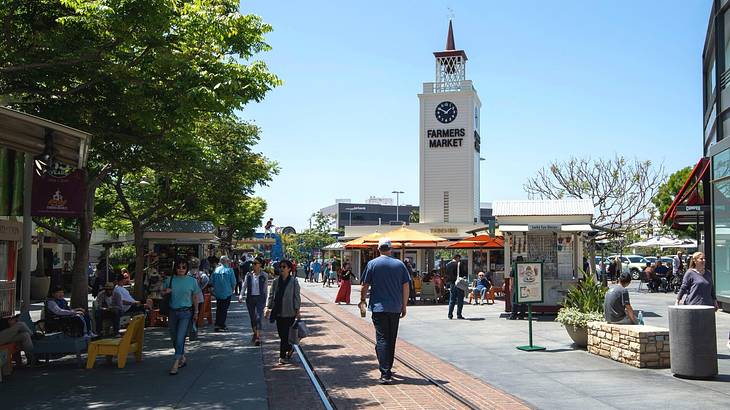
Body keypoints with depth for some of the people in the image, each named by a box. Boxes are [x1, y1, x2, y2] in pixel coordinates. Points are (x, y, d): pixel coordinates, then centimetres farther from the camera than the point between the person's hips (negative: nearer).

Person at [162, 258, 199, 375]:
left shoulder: (192, 281, -2)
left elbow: (195, 297, 5)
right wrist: (166, 292, -10)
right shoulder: (169, 280, 2)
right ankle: (183, 358, 31)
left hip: (186, 312, -3)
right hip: (173, 312, 3)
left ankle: (176, 363, -7)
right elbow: (163, 293, 13)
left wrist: (196, 312, 5)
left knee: (180, 338, -11)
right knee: (174, 338, 12)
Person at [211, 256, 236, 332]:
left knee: (218, 309, 15)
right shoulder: (229, 270, -12)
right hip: (227, 293, -4)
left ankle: (217, 324, 20)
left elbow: (212, 281, 4)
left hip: (217, 293, 4)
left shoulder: (216, 270, -1)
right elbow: (233, 282, -10)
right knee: (224, 309, 2)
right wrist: (232, 289, 9)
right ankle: (221, 325, 1)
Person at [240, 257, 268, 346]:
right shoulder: (249, 275, 3)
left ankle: (258, 338, -18)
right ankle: (255, 333, 33)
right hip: (250, 298, 3)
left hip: (260, 298, -3)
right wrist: (241, 295, -14)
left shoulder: (264, 275, -2)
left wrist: (265, 300, 6)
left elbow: (265, 289, 4)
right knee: (252, 318, 12)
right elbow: (244, 286, 1)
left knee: (258, 317, -14)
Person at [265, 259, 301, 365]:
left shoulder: (293, 281, -5)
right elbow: (271, 295, 10)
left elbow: (297, 296, -2)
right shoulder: (276, 281, 6)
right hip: (278, 312, 4)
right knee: (281, 334, 8)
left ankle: (282, 356, 8)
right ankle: (289, 348, 31)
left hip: (289, 312, -4)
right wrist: (268, 307, 2)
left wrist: (297, 310, -5)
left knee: (285, 334, -4)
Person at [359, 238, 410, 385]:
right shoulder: (399, 264, 2)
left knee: (382, 339, -4)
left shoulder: (372, 264, -3)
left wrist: (362, 300, 17)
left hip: (379, 307, -2)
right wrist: (404, 306, 11)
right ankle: (388, 369, 27)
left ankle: (385, 374, -14)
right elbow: (405, 286, 3)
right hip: (395, 308, 3)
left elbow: (365, 285, 0)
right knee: (391, 339, 15)